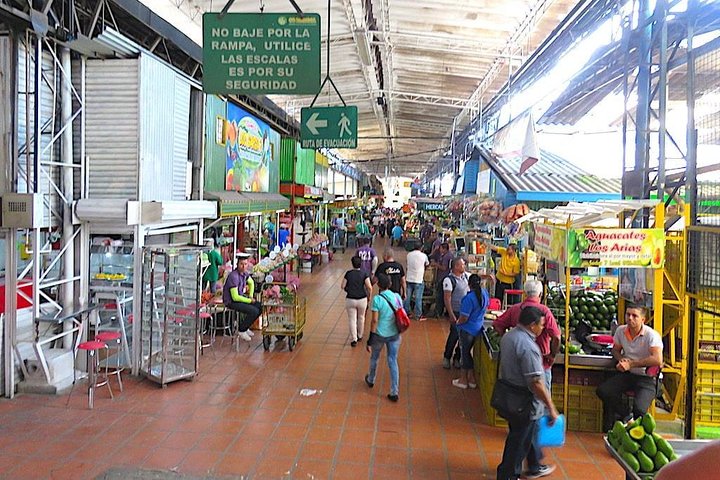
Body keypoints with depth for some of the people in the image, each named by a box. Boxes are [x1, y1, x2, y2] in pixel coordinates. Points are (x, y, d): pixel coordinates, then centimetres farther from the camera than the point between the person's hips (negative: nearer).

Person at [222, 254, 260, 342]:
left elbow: (251, 283, 21)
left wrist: (251, 296, 8)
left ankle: (245, 326, 18)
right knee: (254, 311, -20)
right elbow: (235, 297, -27)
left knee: (260, 307, 3)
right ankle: (241, 330, 1)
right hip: (231, 301, -9)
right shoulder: (234, 276, -28)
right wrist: (250, 301, -16)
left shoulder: (244, 272, -2)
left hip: (240, 297, 9)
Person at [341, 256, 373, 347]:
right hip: (362, 299, 1)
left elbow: (342, 286, -3)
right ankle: (359, 336, 35)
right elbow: (369, 287, -14)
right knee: (361, 317, 20)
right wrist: (369, 296, 1)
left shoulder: (348, 273, -4)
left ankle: (354, 339, -1)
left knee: (352, 319, 6)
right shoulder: (364, 274, -6)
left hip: (350, 300, -1)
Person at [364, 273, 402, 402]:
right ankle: (395, 392, 10)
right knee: (393, 362, 10)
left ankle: (371, 380, 46)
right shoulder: (397, 297, -4)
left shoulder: (377, 299, -18)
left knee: (374, 358, 22)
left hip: (380, 335, -3)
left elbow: (375, 320, -17)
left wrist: (370, 339, -11)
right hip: (395, 335, 3)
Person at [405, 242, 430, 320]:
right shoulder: (423, 255, -4)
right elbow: (427, 264, 13)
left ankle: (406, 312, 20)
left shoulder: (409, 255, 3)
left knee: (407, 297, 12)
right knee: (418, 298, 0)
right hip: (419, 279, -4)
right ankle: (418, 316, 2)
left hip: (409, 279, 4)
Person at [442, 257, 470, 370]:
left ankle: (457, 358, 23)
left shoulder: (465, 275, 4)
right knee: (455, 334, -1)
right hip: (456, 312, -7)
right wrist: (451, 315, -22)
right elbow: (447, 298, -19)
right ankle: (447, 357, 20)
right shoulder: (449, 280, -18)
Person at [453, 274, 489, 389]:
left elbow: (464, 318, -24)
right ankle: (472, 379, 27)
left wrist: (457, 322, -4)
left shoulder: (469, 298, -28)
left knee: (465, 353, 8)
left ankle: (463, 380, 21)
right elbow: (485, 308, 14)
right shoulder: (485, 293, -4)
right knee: (468, 352, 20)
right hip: (478, 328, 7)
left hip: (467, 330, -7)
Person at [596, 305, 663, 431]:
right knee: (603, 391, -17)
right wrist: (621, 359, -6)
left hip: (646, 377, -5)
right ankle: (627, 418, 7)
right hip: (626, 374, 5)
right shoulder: (621, 330, 1)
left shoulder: (651, 335, -16)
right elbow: (616, 350, 18)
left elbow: (657, 360, -28)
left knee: (639, 409, -26)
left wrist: (631, 364, -23)